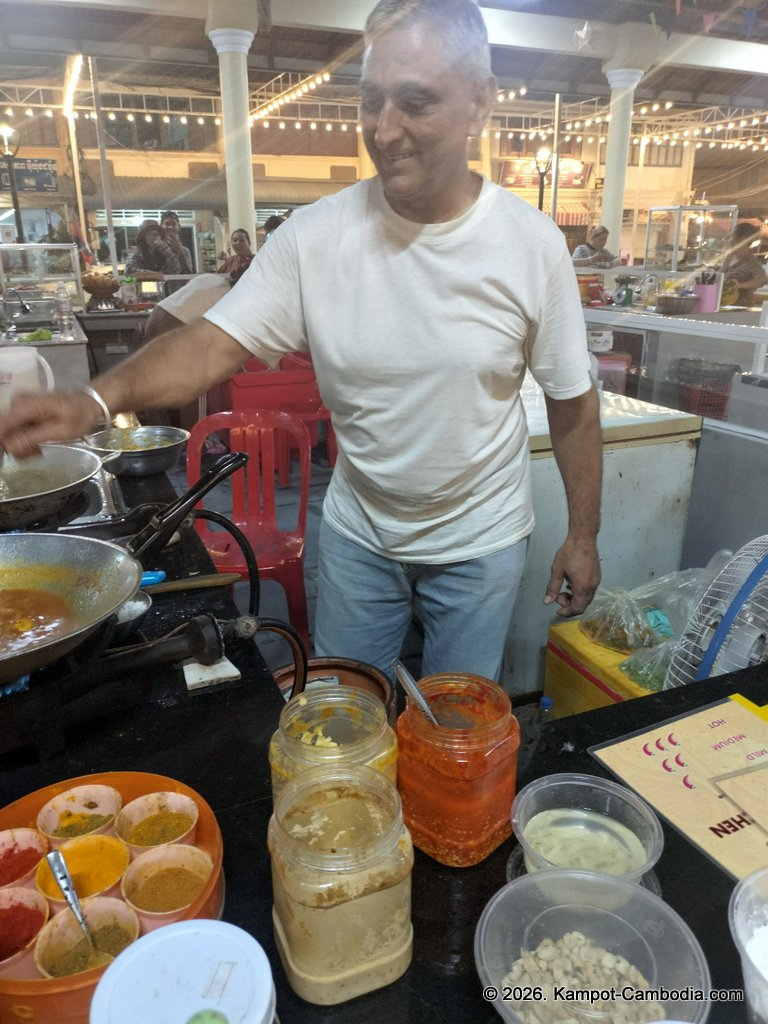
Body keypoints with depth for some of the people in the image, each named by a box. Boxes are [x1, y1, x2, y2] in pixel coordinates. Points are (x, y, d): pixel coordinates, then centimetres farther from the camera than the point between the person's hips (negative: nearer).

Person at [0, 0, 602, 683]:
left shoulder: (533, 243, -13)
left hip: (481, 543, 0)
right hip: (357, 531, 1)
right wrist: (99, 398, -34)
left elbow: (572, 401, -6)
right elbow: (215, 343, -15)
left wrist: (584, 535, 0)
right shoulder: (316, 236, -13)